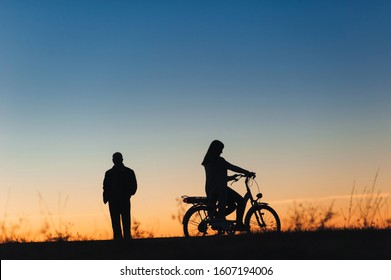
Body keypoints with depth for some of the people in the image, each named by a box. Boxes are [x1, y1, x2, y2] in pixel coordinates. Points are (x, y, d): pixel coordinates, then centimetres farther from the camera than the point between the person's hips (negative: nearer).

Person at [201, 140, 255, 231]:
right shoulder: (219, 160, -12)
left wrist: (231, 177, 30)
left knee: (232, 205, 20)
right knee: (241, 201, 2)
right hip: (220, 189, -9)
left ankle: (216, 217, 5)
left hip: (210, 190, 9)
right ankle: (239, 224, -3)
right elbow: (233, 168, -11)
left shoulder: (207, 162, 15)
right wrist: (248, 173, -3)